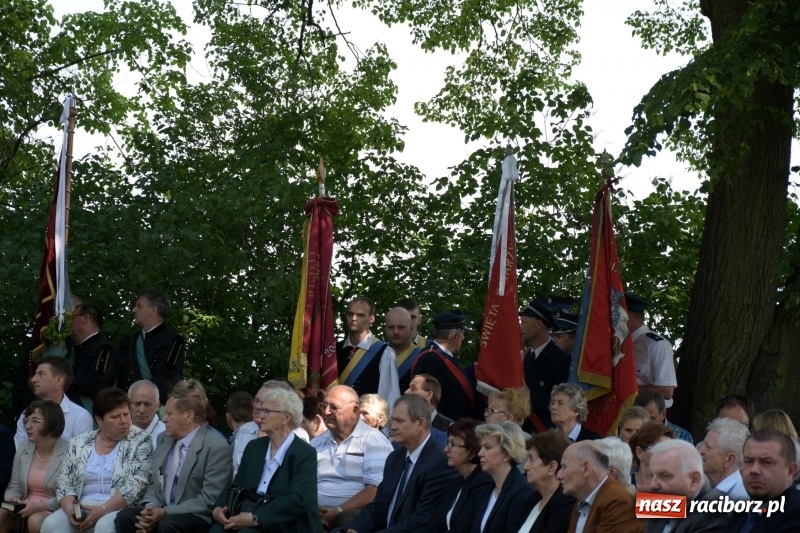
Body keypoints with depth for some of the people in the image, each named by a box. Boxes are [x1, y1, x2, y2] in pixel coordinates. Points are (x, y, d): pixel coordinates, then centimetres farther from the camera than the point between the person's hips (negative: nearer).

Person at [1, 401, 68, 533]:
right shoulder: (23, 450, 11)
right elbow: (14, 487, 14)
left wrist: (40, 506, -23)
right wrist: (11, 500, -10)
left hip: (54, 512, -5)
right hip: (25, 510, 5)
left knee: (35, 521, -36)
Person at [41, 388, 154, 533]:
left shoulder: (140, 442, 1)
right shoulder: (79, 444, 13)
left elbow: (136, 485, -10)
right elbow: (64, 481, 10)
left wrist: (103, 510, -19)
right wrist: (70, 509, -11)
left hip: (119, 509, -4)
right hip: (82, 509, 4)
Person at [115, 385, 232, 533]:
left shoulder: (217, 447, -13)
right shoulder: (164, 439, 10)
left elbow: (209, 501, -17)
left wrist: (165, 512, -21)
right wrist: (151, 506, -6)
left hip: (199, 518, -7)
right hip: (162, 511, 7)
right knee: (125, 517, -19)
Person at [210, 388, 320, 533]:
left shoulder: (305, 454, -6)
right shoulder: (254, 447, 15)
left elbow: (297, 500, -18)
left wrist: (255, 518, -26)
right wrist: (218, 508, -9)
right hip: (248, 520, 5)